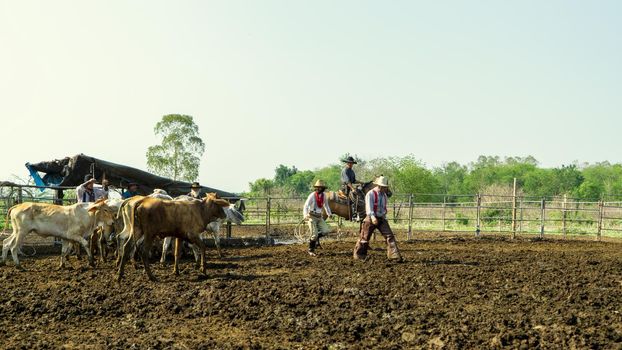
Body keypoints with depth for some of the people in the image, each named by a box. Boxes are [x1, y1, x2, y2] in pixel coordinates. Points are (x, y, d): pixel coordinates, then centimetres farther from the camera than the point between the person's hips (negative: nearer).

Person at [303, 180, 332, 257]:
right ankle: (311, 250, 11)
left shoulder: (323, 195, 1)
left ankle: (315, 238, 17)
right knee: (314, 234, -8)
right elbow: (306, 206, -21)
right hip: (311, 216, -5)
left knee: (326, 230, -10)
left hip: (319, 216, 5)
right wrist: (305, 215, -36)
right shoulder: (312, 196, -15)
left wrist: (329, 213, 16)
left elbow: (326, 205, 19)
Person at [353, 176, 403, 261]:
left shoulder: (384, 195, 9)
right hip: (371, 218, -5)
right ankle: (359, 255, 21)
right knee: (365, 237, 4)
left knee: (390, 236, -7)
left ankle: (394, 256, -9)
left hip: (381, 219, 5)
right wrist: (373, 217, -38)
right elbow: (369, 207, -24)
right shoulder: (370, 194, -13)